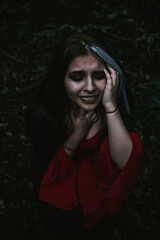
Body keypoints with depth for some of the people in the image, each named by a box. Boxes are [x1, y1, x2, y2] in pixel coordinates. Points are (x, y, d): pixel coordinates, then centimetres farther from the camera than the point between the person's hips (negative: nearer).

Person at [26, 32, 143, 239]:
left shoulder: (115, 95, -28)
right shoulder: (42, 112, -32)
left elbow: (125, 161, -32)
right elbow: (49, 169, -18)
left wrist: (110, 106, -44)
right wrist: (79, 133, -34)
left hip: (99, 164, 3)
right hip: (59, 171, -2)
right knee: (63, 217, -19)